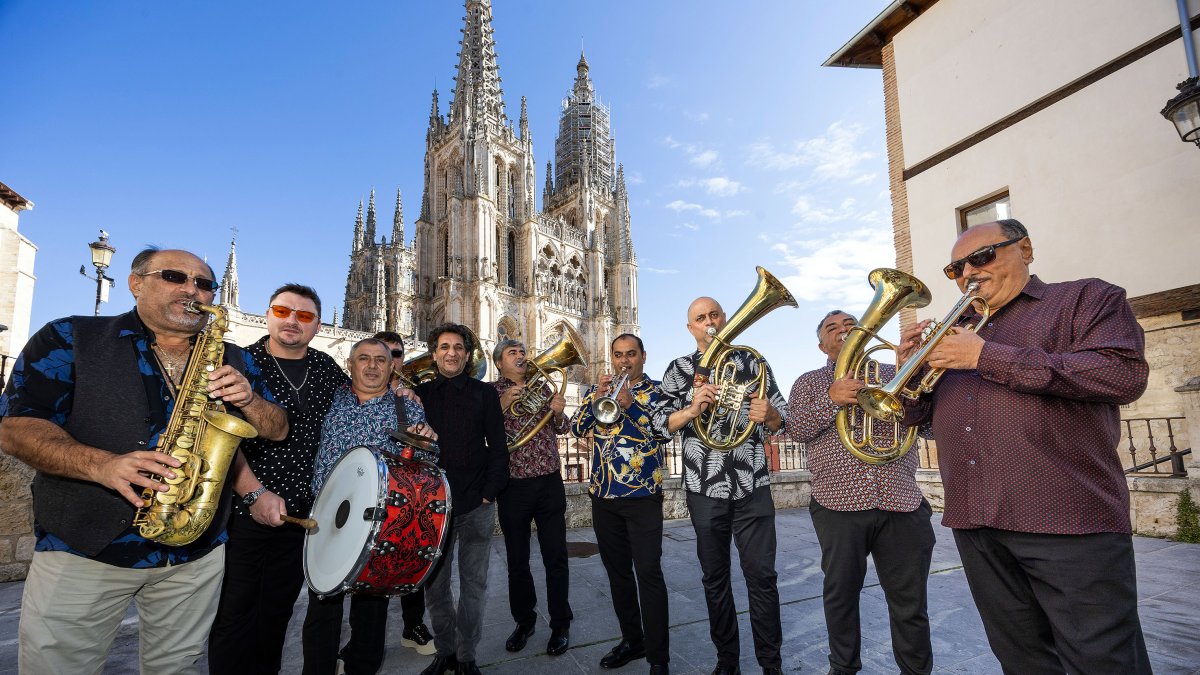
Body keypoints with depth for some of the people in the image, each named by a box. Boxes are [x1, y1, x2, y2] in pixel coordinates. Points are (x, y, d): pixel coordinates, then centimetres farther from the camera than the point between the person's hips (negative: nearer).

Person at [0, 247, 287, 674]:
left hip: (196, 555, 3)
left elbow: (278, 430, 7)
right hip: (81, 550, -2)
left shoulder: (234, 361, 6)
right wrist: (101, 464, -26)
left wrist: (248, 399, -15)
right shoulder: (70, 339, -2)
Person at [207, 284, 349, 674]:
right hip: (244, 511, -4)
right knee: (235, 615, 6)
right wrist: (255, 493, -21)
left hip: (301, 514, 4)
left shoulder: (327, 368, 6)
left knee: (277, 613, 16)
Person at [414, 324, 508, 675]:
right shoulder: (420, 393, 8)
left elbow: (497, 447, 1)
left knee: (473, 583, 8)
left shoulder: (485, 394, 4)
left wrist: (489, 493, -8)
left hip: (476, 504, -1)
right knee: (434, 583, 8)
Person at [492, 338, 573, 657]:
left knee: (556, 558, 6)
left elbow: (561, 428, 10)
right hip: (512, 487, -1)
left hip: (549, 483, 2)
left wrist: (558, 412, -10)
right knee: (517, 561, 12)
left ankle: (560, 625, 23)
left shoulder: (541, 386, 9)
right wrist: (501, 405, -22)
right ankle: (524, 621, 32)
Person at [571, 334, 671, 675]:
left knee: (649, 573, -6)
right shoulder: (598, 390, 12)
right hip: (603, 495, 4)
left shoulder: (656, 391, 2)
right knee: (617, 572, 14)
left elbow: (664, 431, -13)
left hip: (642, 495, -4)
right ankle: (631, 640, 30)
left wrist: (631, 405, -23)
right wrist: (596, 397, -13)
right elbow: (577, 428, 1)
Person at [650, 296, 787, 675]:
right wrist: (692, 408, -21)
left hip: (752, 486, 0)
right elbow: (660, 423, -3)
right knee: (715, 577, 12)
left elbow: (783, 419, 4)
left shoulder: (752, 362, 5)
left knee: (761, 575, 3)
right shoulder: (679, 370, 3)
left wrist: (769, 415, -19)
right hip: (704, 488, 1)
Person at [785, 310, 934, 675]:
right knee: (841, 594, 10)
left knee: (911, 604, 7)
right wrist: (831, 400, -20)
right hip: (839, 503, -1)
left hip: (901, 501, 1)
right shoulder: (809, 382, 11)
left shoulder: (893, 373, 15)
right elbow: (796, 429, -3)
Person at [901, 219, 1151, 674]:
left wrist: (988, 357, -16)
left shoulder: (1087, 298, 4)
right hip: (975, 524, 6)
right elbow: (917, 415, 19)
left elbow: (1126, 373, -15)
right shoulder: (958, 334, 19)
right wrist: (911, 365, -1)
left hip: (1068, 520, -5)